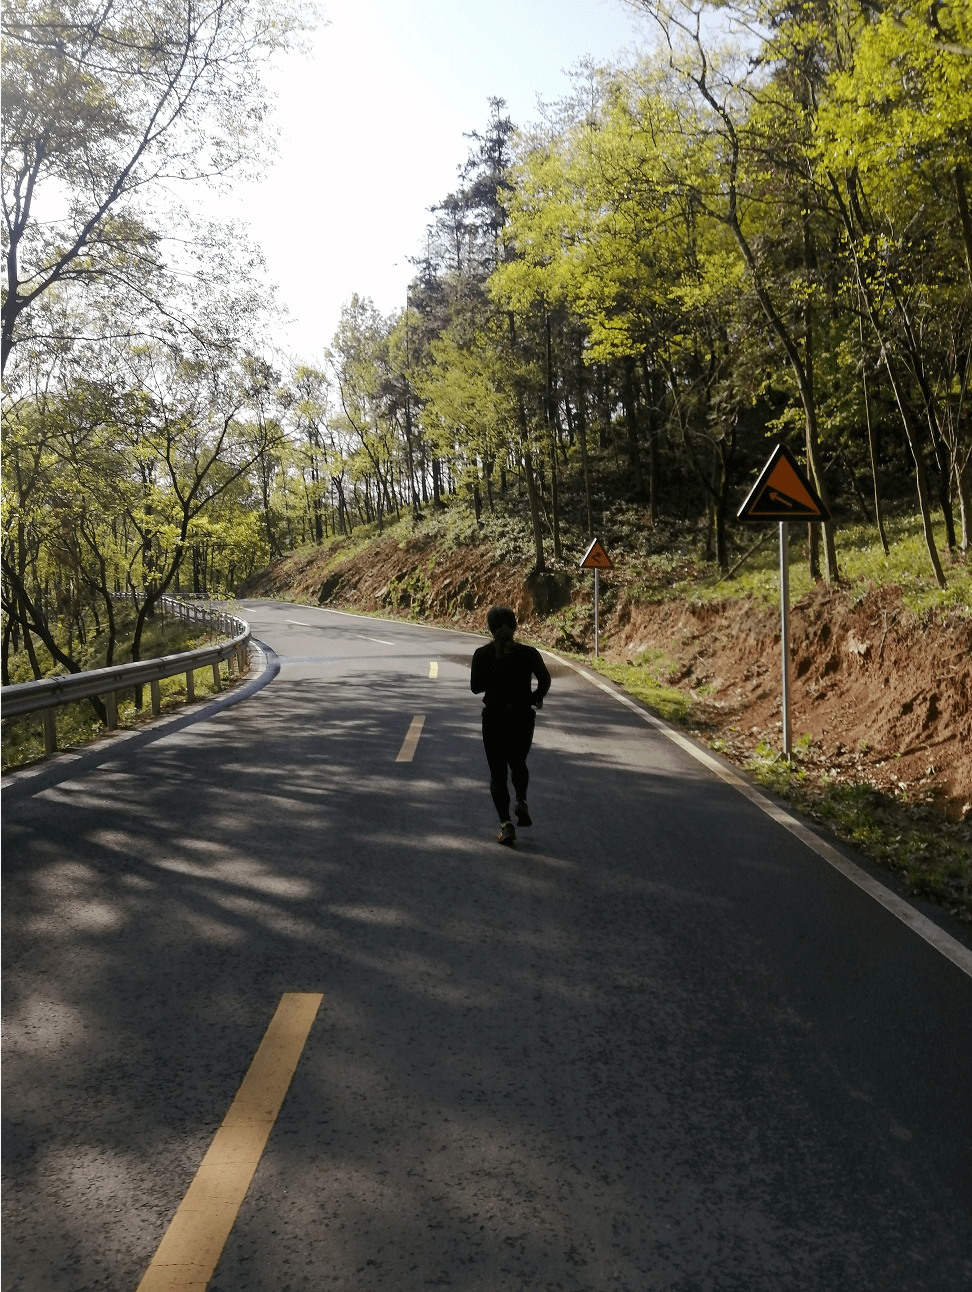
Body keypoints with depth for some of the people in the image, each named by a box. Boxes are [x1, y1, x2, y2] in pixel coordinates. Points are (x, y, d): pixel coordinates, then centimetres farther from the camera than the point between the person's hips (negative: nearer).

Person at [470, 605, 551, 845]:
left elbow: (476, 687, -6)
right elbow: (545, 680, -12)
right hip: (523, 717, 1)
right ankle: (521, 802, 2)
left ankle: (505, 823, -9)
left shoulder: (482, 654, -5)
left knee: (497, 773, 6)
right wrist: (536, 698, 5)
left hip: (494, 718, -1)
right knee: (518, 764, 25)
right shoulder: (528, 653, -4)